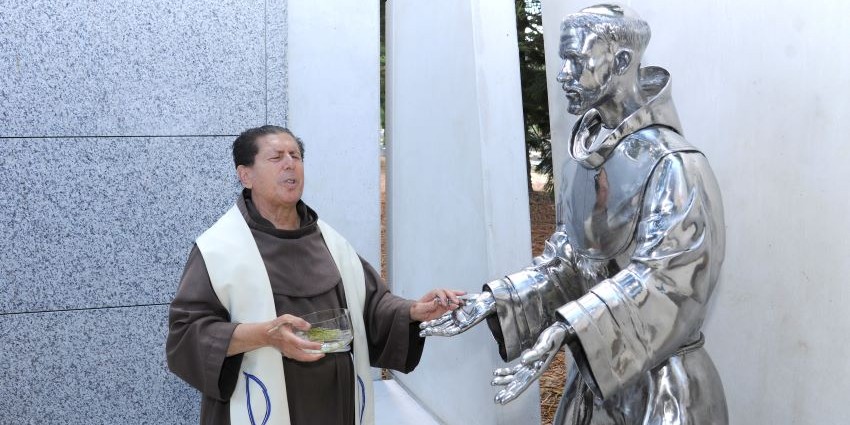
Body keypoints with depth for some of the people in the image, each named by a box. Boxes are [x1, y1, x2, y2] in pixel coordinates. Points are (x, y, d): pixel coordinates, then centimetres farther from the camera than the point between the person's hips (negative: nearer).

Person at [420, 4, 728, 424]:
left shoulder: (670, 164, -17)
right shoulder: (580, 161, 4)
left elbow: (660, 276, -24)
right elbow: (566, 258, 7)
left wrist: (562, 331, -33)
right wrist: (491, 301, -4)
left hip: (657, 378, -6)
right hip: (592, 365, 6)